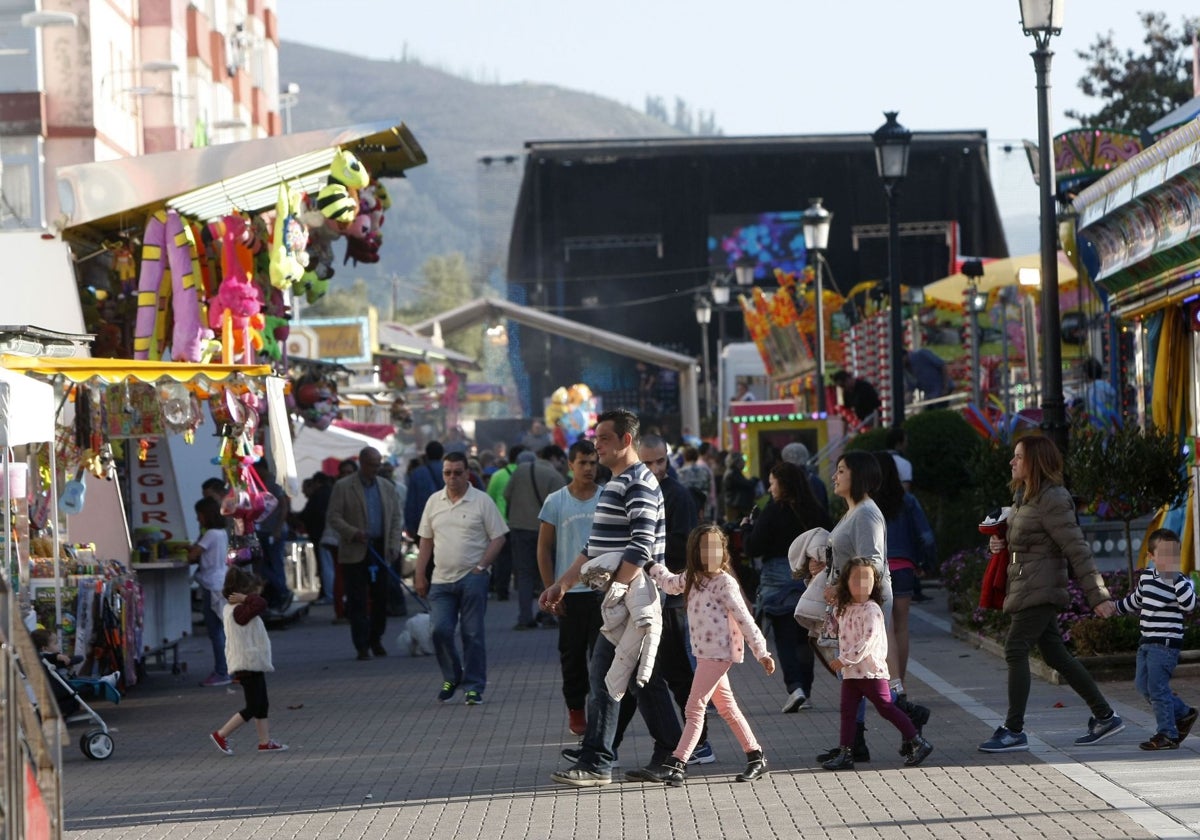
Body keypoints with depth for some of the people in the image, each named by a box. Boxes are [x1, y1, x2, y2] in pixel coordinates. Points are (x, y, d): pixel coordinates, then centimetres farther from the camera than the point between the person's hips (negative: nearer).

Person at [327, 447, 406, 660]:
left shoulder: (386, 488, 12)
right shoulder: (343, 487, 0)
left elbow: (397, 517, 13)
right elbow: (334, 518, -4)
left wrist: (394, 545, 1)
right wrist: (353, 533, -17)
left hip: (380, 552, 4)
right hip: (354, 553, -4)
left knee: (380, 598, 4)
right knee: (357, 600, -4)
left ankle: (376, 640, 19)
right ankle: (362, 646, -1)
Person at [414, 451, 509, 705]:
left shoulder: (482, 501, -2)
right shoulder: (434, 501, 10)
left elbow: (498, 537, -2)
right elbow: (426, 541, 15)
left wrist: (481, 566, -11)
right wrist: (420, 575, 10)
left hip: (472, 577, -3)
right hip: (441, 579, 3)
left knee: (472, 634, -1)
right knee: (440, 630, -5)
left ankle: (473, 687, 6)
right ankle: (451, 677, 16)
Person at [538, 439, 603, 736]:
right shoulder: (556, 502, 2)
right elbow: (544, 549, 5)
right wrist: (550, 589, -2)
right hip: (570, 591, 0)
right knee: (572, 653, 6)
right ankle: (575, 709, 17)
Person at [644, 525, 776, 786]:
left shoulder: (725, 583, -12)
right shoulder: (692, 579, 10)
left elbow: (744, 619, -14)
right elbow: (670, 583, 32)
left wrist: (761, 651, -15)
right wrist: (650, 566, 27)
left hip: (719, 653, -8)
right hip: (704, 653, 8)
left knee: (695, 708, -11)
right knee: (727, 708, 13)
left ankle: (677, 762, -13)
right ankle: (755, 757, 21)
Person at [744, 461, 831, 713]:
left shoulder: (773, 512, -11)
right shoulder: (816, 512, 4)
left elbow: (753, 548, -11)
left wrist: (749, 529, 7)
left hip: (779, 579, -5)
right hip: (810, 579, 5)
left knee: (784, 637, -2)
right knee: (803, 637, 13)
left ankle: (794, 686, -19)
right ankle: (805, 692, 14)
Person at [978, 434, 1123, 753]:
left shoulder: (1052, 500, -15)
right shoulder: (1023, 496, 14)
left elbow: (1077, 549, -17)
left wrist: (1098, 595, -18)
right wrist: (1000, 543, 5)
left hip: (1040, 590, -10)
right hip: (1025, 588, 10)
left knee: (1016, 650, -11)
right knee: (1056, 655, 10)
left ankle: (1014, 730, -9)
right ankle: (1105, 716, 16)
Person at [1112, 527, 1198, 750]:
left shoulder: (1180, 581, -14)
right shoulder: (1147, 576, 9)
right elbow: (1136, 599, 27)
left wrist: (1176, 576, -35)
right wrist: (1115, 608, 36)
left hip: (1166, 644, -8)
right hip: (1147, 642, 8)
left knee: (1157, 687, -9)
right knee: (1142, 685, 14)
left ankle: (1167, 734, 3)